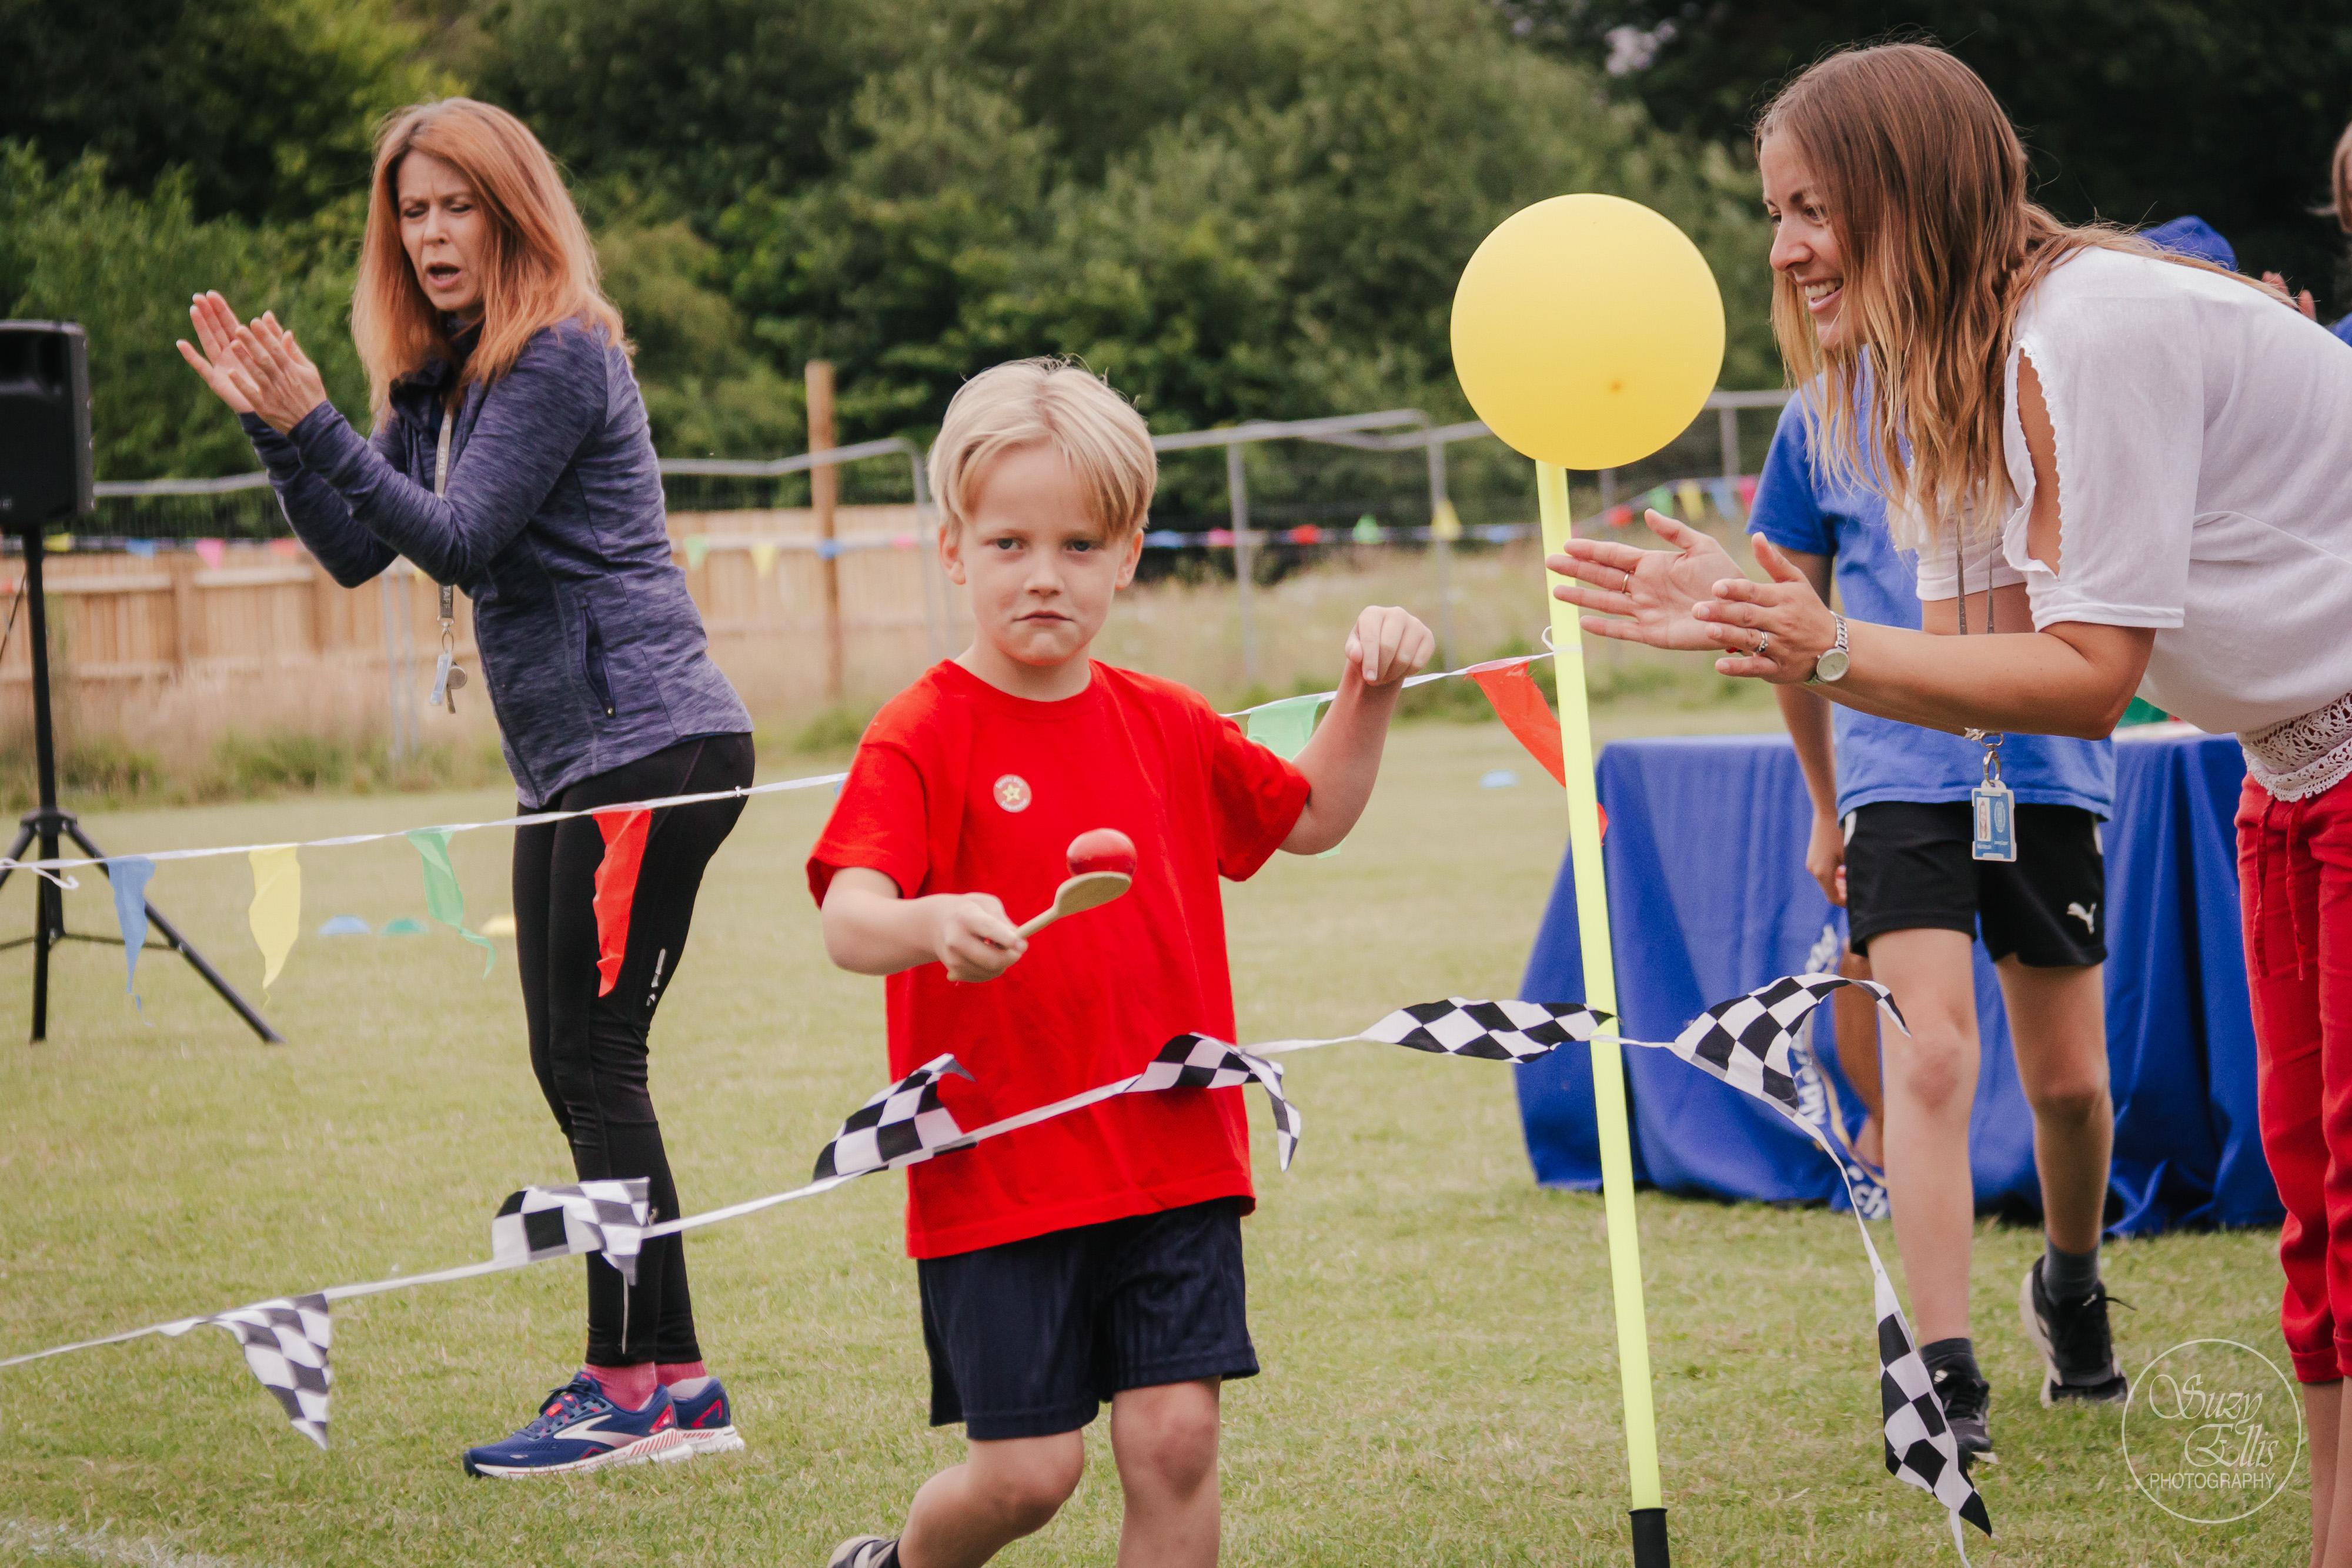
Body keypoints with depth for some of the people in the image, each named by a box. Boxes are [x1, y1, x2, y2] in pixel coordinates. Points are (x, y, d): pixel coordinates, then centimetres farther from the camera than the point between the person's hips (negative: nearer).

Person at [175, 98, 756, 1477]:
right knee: (573, 1066, 9)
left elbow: (461, 540, -18)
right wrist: (269, 426, -1)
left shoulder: (563, 356, -12)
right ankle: (657, 1374, 15)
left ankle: (647, 1388, -7)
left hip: (652, 744, -10)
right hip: (569, 761, 10)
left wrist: (315, 423, -23)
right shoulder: (442, 376, 15)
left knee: (598, 1058, -10)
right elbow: (358, 551, 11)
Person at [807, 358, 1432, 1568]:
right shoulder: (922, 737, -10)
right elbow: (849, 920, -23)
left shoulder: (1167, 728, 9)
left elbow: (1311, 818, 25)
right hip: (998, 1170, -4)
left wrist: (1370, 695, 10)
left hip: (1173, 1158, 4)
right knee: (1026, 1469, -1)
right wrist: (933, 926, -45)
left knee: (1176, 1440, -3)